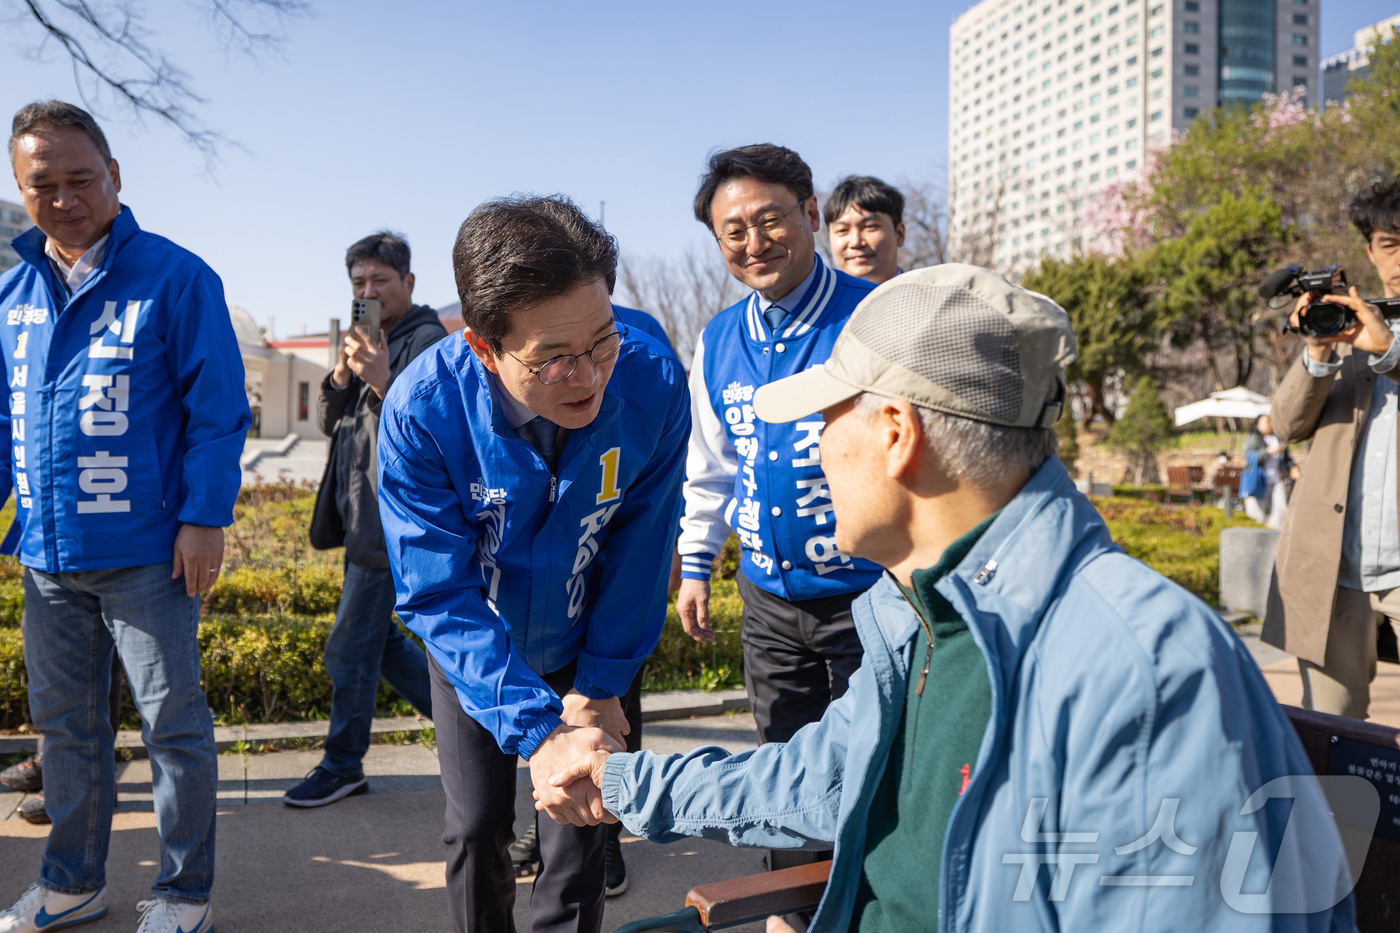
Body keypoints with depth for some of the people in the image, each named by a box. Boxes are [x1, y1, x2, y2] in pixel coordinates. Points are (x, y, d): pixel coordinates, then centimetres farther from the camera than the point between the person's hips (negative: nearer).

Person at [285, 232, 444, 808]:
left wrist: (383, 383, -35)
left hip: (390, 524, -9)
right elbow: (328, 422, 11)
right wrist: (342, 376, -7)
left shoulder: (427, 341, -11)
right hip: (365, 520, 10)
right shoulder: (368, 342, 17)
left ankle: (342, 765, 15)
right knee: (378, 639, 16)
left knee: (350, 650, -1)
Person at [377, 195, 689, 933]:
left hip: (581, 645, 1)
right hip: (474, 651, 0)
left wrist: (600, 687, -7)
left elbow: (638, 554, -15)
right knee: (476, 829, 10)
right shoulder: (422, 410, -31)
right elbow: (439, 594, -27)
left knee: (578, 830, 7)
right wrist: (537, 732, -35)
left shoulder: (653, 384, -29)